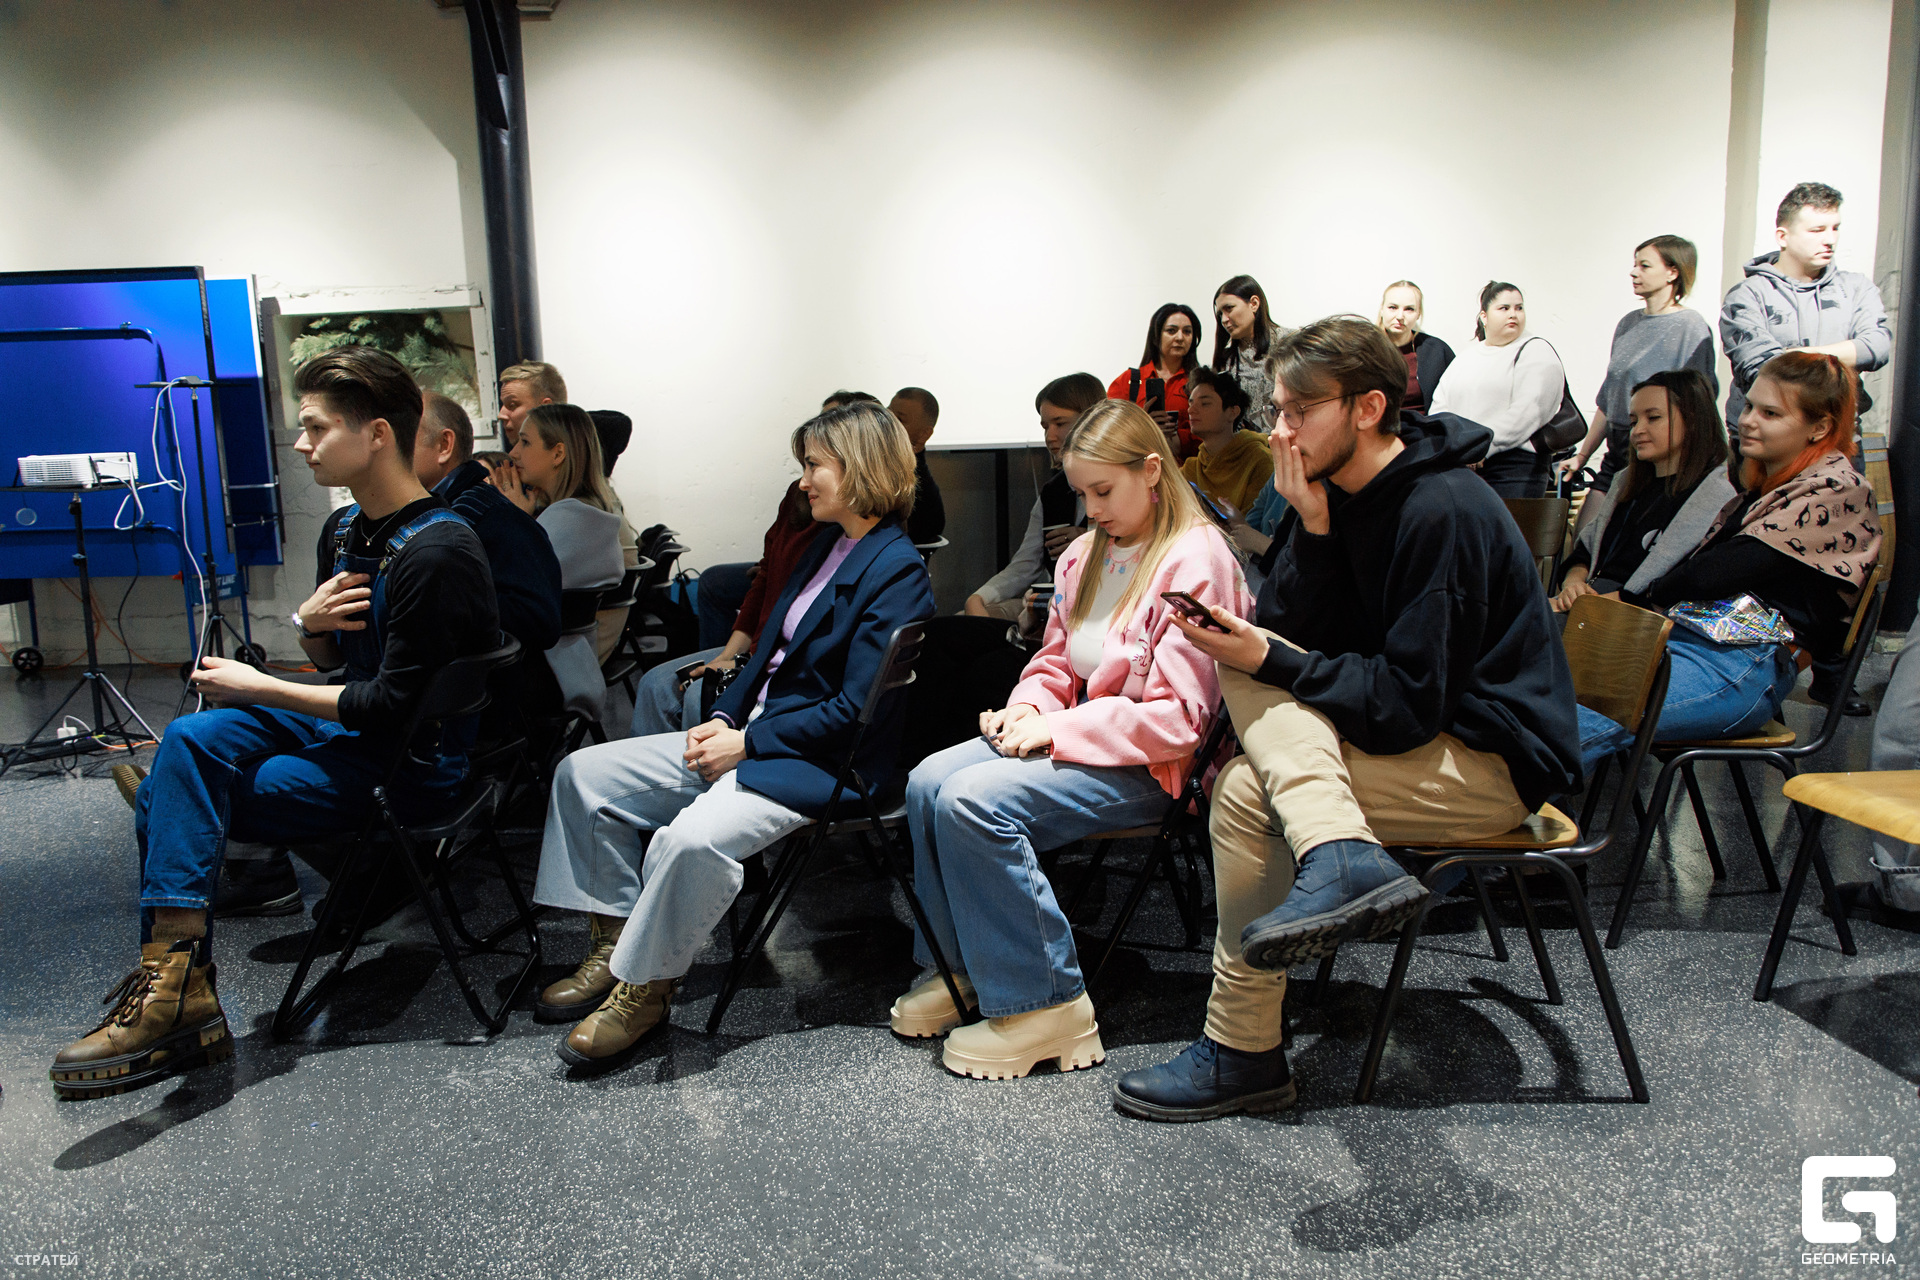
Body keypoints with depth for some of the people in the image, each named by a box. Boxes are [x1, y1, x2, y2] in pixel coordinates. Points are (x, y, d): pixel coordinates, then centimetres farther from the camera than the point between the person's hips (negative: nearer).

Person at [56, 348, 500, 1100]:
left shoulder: (436, 552, -21)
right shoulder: (347, 531, 9)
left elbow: (392, 704, -20)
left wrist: (259, 689, -10)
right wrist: (309, 624, -5)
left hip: (409, 763, -9)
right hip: (348, 723, 9)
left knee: (172, 796, -15)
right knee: (189, 741, -14)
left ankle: (175, 984, -1)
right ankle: (174, 981, -14)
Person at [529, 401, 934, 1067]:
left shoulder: (897, 572, -15)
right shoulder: (826, 544, 13)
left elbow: (856, 712, -20)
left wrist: (747, 743, -16)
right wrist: (724, 718, 1)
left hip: (821, 760, -10)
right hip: (752, 735, 10)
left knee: (691, 838, -35)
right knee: (583, 774, 3)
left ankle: (645, 986, -11)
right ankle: (616, 942, 8)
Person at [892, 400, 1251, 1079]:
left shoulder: (1196, 560, -14)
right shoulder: (1088, 551, 11)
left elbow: (1179, 717, -20)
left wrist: (1057, 729, -19)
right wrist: (1026, 708, -2)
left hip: (1150, 766, -8)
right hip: (1074, 740, 8)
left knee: (974, 798, -27)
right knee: (927, 782, -12)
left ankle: (1044, 1004, -15)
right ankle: (963, 969, 3)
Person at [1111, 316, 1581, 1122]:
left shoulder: (1441, 512, -22)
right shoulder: (1337, 489, 3)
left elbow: (1407, 708, -25)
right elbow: (1286, 632, -4)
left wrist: (1271, 661, -24)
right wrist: (1312, 528, -15)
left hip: (1496, 762, -8)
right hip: (1419, 716, 8)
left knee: (1247, 793, -21)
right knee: (1246, 674, -13)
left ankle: (1243, 1055, -10)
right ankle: (1341, 859, -32)